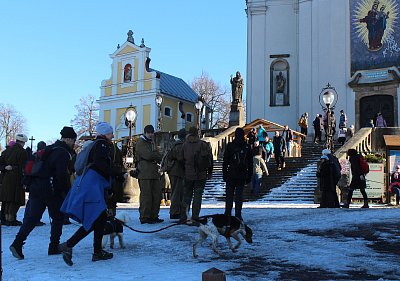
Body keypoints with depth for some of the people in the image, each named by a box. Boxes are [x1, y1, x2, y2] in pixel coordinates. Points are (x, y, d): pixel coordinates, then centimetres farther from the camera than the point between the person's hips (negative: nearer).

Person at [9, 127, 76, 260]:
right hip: (52, 192, -7)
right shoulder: (63, 153, -12)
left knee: (31, 218, 7)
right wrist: (68, 191, -7)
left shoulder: (49, 149, 16)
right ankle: (54, 247, 11)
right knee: (58, 218, 8)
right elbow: (62, 175, -18)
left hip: (36, 188, 7)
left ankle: (17, 243, -5)